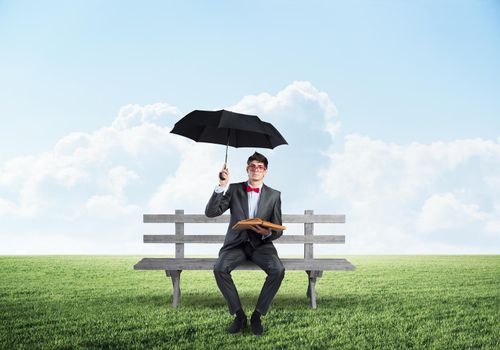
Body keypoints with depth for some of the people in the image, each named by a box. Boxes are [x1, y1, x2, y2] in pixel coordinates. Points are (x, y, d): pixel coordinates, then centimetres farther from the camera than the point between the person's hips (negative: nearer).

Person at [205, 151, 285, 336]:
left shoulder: (274, 195, 5)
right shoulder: (234, 190, 4)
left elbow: (278, 230, 5)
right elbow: (210, 212, -8)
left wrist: (268, 233, -20)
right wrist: (221, 186, -20)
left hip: (261, 244, 0)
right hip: (236, 243, 0)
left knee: (278, 270, -30)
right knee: (219, 268, -30)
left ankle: (257, 315, -11)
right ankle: (239, 314, -13)